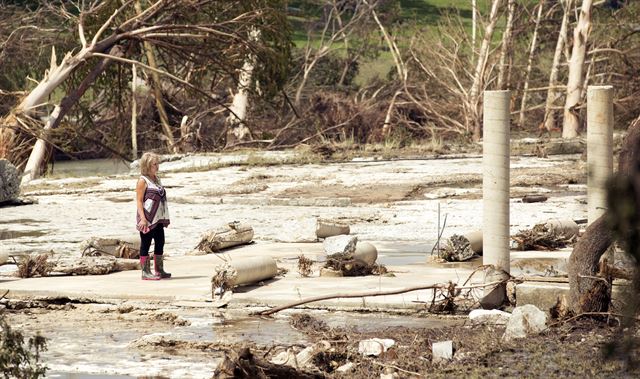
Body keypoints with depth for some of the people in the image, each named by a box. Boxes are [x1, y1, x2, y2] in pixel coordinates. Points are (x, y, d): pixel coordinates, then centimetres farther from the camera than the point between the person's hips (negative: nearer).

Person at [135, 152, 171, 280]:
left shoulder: (156, 179, 14)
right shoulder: (143, 181, -11)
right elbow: (139, 201, -15)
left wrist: (165, 217, 20)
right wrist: (142, 218, -23)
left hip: (158, 218, 9)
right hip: (147, 219, -9)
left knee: (160, 243, 10)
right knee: (146, 244, -2)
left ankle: (159, 270, 18)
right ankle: (146, 272, 1)